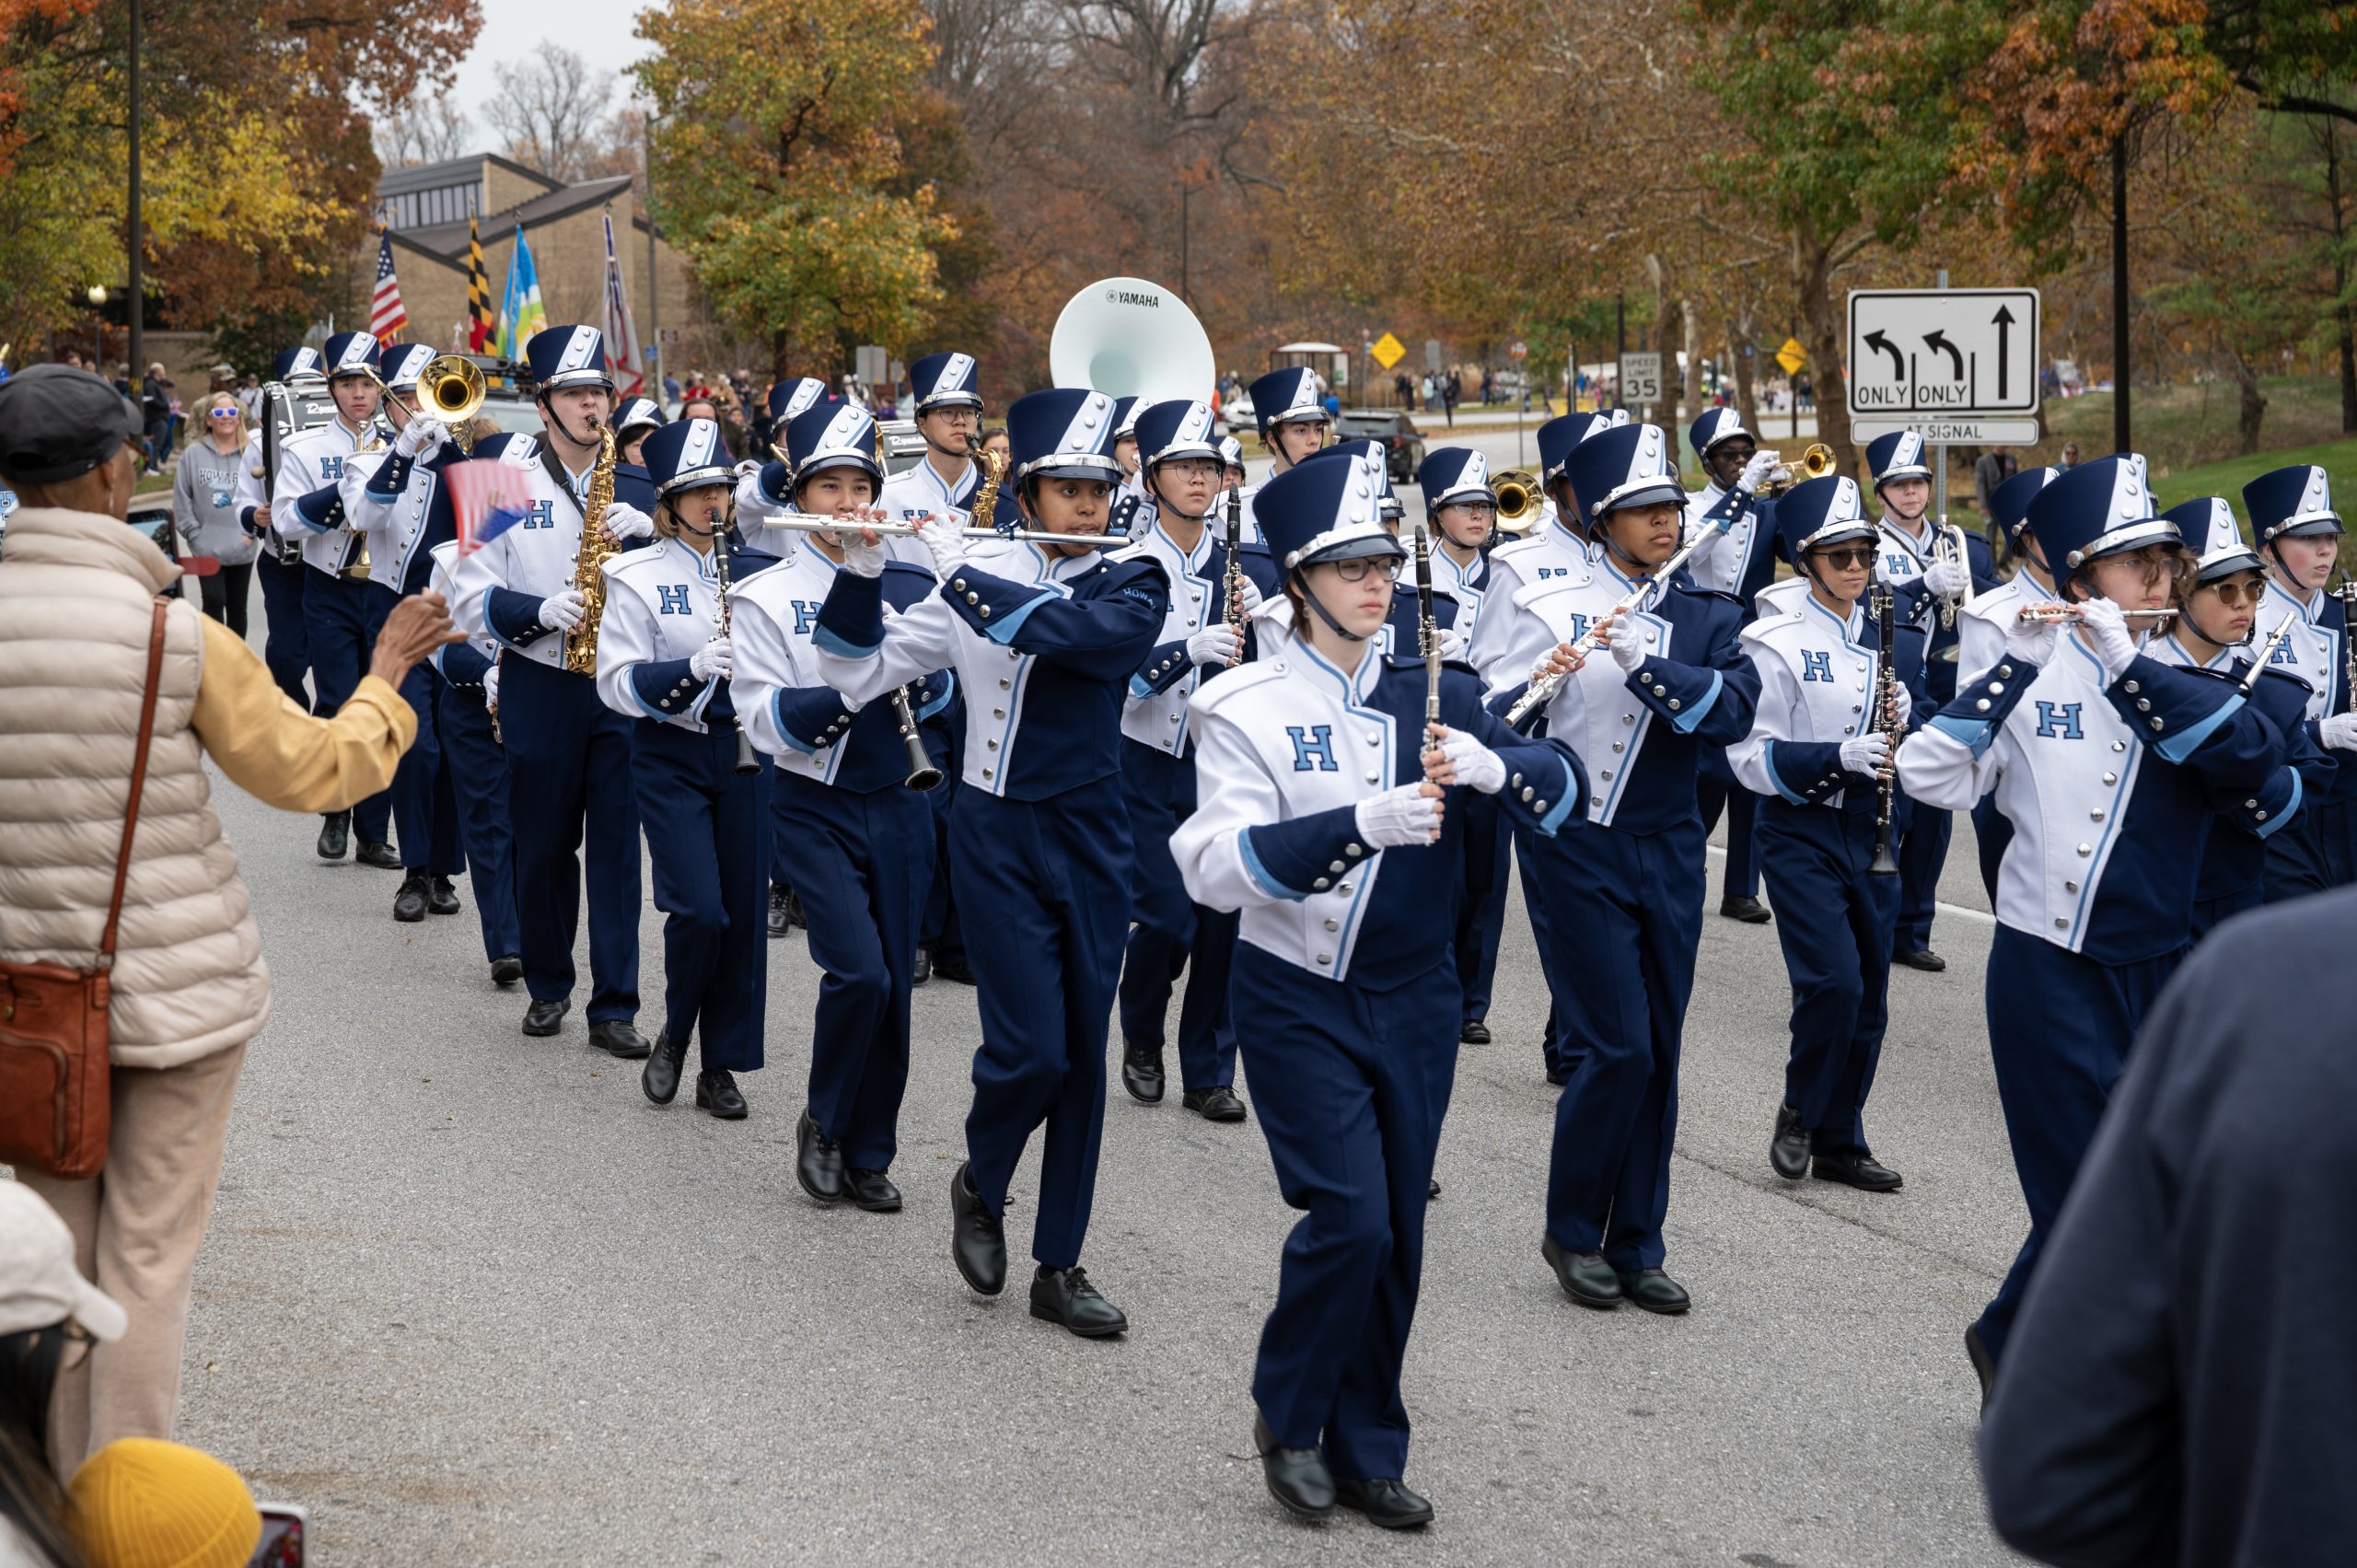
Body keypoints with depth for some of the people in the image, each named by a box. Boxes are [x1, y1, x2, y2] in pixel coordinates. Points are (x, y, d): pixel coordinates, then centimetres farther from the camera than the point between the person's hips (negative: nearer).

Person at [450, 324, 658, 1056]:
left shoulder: (634, 490, 8)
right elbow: (474, 602, -4)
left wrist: (645, 537, -13)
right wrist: (538, 610, -21)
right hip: (539, 687, -1)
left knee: (618, 844, -1)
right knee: (543, 844, 7)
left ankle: (614, 1008, 3)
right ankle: (548, 986, 25)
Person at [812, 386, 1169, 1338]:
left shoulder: (1134, 589, -1)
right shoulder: (985, 579, 2)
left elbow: (1059, 629, -24)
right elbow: (859, 674, 2)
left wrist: (960, 571, -18)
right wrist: (859, 573, -13)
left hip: (1090, 838, 1)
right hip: (997, 837, -1)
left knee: (1082, 1055, 4)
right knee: (1032, 1049, -12)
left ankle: (1058, 1268, 14)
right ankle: (980, 1183, 19)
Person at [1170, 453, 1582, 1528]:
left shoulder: (1431, 694, 3)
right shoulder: (1248, 708, -9)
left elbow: (1564, 794, -2)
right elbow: (1216, 866, -22)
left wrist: (1491, 765, -25)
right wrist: (1364, 823, -35)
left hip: (1413, 999, 4)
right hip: (1299, 1003, -4)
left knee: (1396, 1237, 8)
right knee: (1349, 1217, -14)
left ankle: (1366, 1453, 23)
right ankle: (1288, 1414, 10)